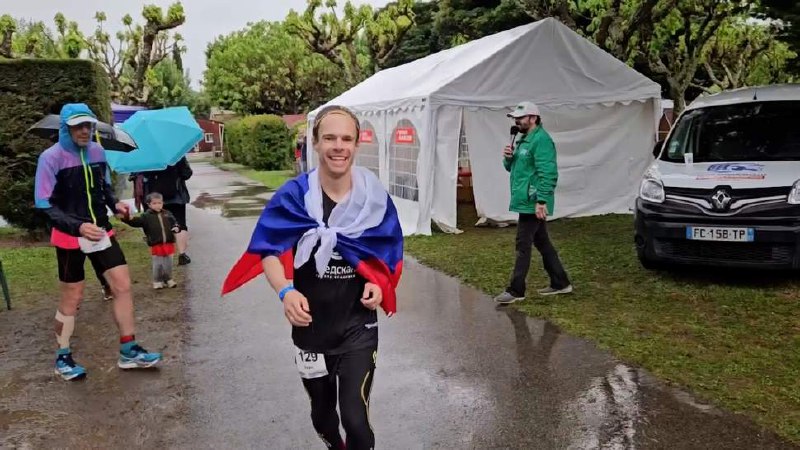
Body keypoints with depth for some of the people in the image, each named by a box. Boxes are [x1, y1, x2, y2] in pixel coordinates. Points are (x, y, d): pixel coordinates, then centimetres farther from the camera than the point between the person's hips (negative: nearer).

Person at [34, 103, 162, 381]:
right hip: (70, 238, -5)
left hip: (101, 232, 5)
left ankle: (128, 351, 12)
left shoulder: (97, 152, 3)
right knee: (72, 298, 5)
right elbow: (45, 205, -15)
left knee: (123, 285, 1)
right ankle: (63, 357, 24)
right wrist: (78, 226, -28)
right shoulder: (51, 158, -13)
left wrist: (115, 204, -4)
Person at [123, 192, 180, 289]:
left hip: (168, 243, 3)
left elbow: (174, 222, 9)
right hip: (156, 245, -3)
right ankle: (157, 281, 19)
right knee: (157, 264, 4)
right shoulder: (146, 216, -3)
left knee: (168, 263, 12)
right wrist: (127, 219, -29)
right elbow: (136, 222, -11)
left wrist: (176, 228, -13)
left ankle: (168, 279, 28)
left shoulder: (167, 214, 6)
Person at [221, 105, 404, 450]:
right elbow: (269, 251, -12)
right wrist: (286, 291, -31)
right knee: (322, 412, 22)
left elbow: (390, 252, 5)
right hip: (310, 326, 1)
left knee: (356, 419, -10)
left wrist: (379, 284, -14)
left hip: (358, 326, -1)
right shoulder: (294, 195, -14)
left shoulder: (374, 196, -8)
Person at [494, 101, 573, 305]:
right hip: (527, 202, 10)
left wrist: (541, 201, -28)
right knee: (542, 243, 15)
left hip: (532, 203, -10)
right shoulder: (524, 139, 18)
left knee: (523, 246, -6)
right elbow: (513, 167, 24)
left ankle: (516, 291, 1)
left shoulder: (541, 140, -15)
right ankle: (560, 283, 24)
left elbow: (548, 174, -23)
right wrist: (508, 158, 2)